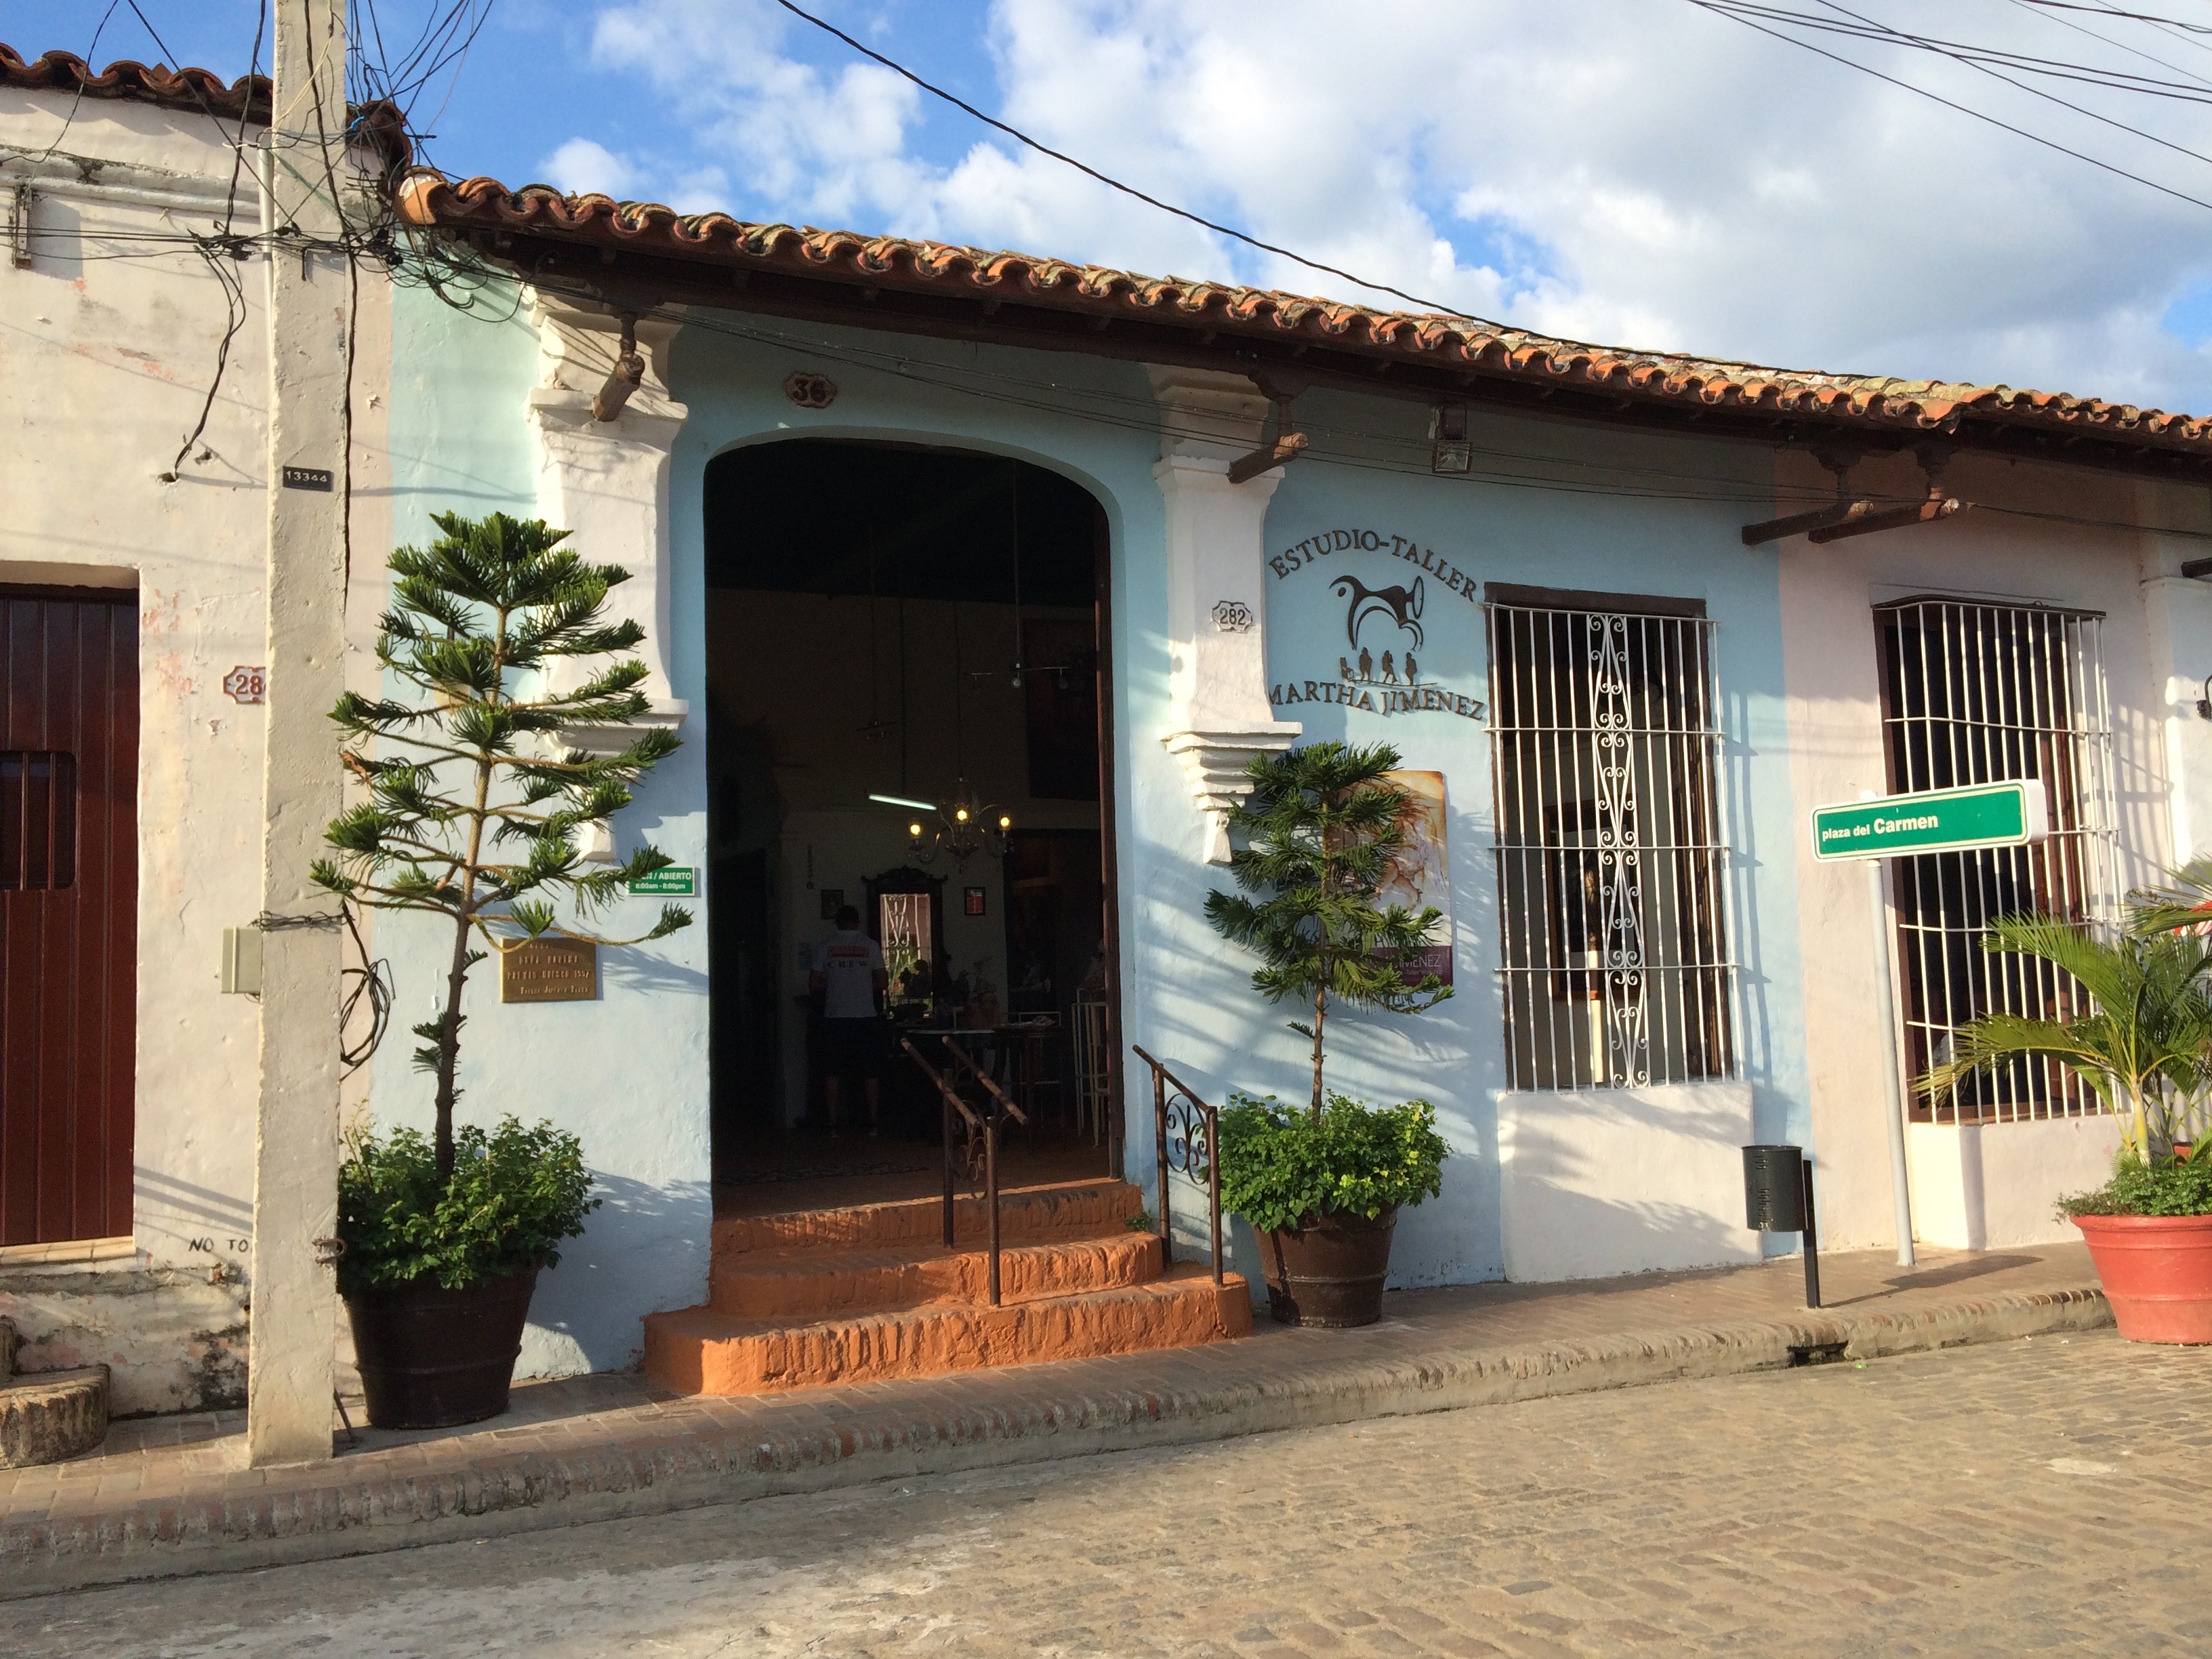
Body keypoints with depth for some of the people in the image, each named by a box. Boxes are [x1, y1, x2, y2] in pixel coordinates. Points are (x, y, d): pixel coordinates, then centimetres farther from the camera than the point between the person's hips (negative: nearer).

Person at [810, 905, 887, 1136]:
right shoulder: (870, 946, 0)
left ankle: (833, 1123, 5)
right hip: (866, 1017, 0)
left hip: (835, 1017, 0)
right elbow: (883, 983, -1)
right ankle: (872, 1123, 9)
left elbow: (814, 985, 0)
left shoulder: (825, 946, 1)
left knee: (834, 1072, 7)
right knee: (869, 1073, 8)